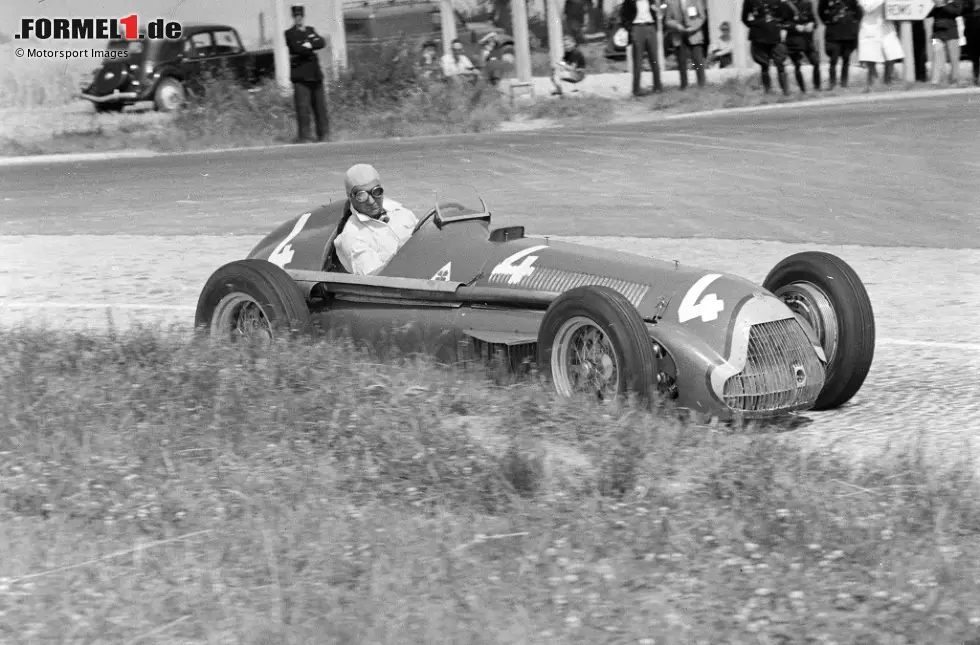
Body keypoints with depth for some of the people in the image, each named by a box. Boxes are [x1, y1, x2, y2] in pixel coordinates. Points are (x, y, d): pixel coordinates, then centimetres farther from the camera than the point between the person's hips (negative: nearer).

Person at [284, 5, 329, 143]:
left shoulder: (311, 31, 18)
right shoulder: (290, 34, 2)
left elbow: (322, 43, 2)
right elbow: (297, 48, -14)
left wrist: (309, 45, -11)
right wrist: (312, 47, -6)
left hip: (315, 74, 5)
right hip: (301, 76, -5)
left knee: (320, 105, 4)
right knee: (302, 106, -9)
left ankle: (323, 134, 9)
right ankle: (303, 136, -8)